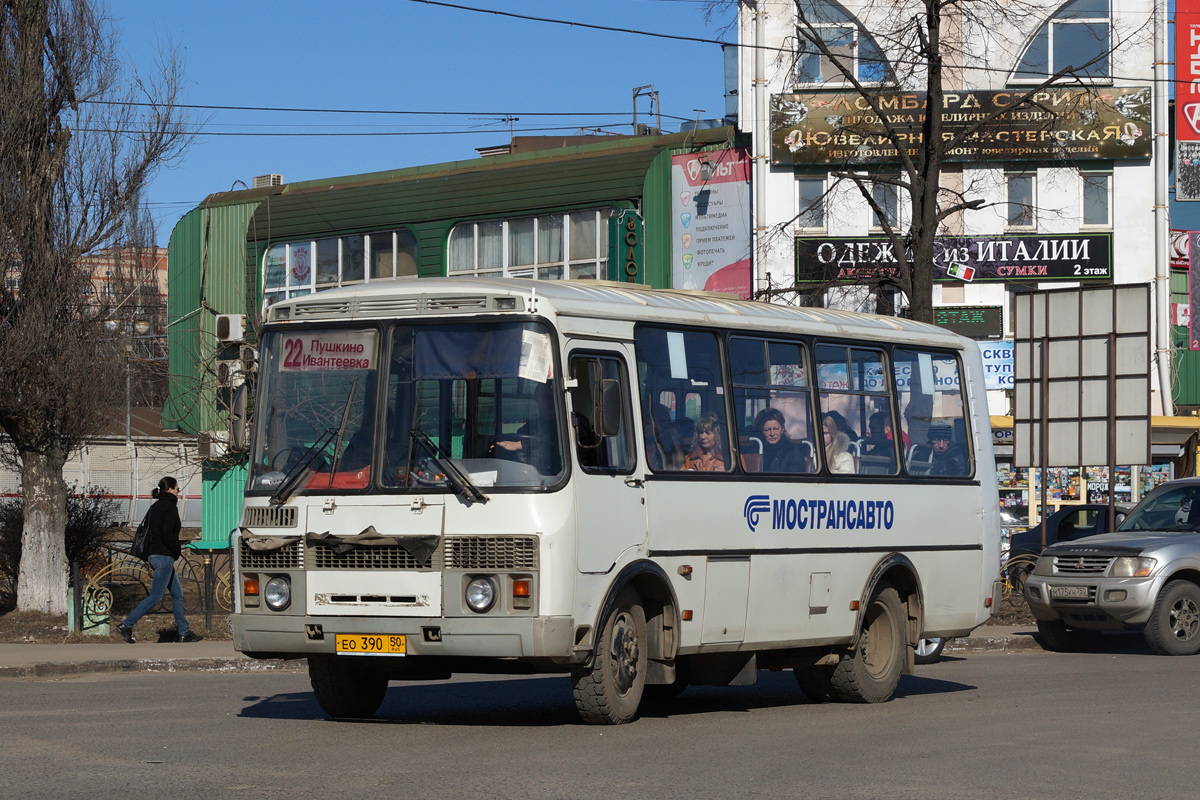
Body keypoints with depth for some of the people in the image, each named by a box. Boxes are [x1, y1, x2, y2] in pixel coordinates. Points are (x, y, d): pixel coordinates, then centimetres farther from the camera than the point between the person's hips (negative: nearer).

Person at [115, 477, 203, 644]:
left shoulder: (155, 507, 14)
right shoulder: (170, 507, -12)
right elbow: (167, 533, -22)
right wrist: (177, 549, -9)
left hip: (154, 554, 10)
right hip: (164, 556, -10)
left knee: (177, 593, 14)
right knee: (156, 596, -7)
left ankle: (184, 632, 16)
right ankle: (126, 625, -10)